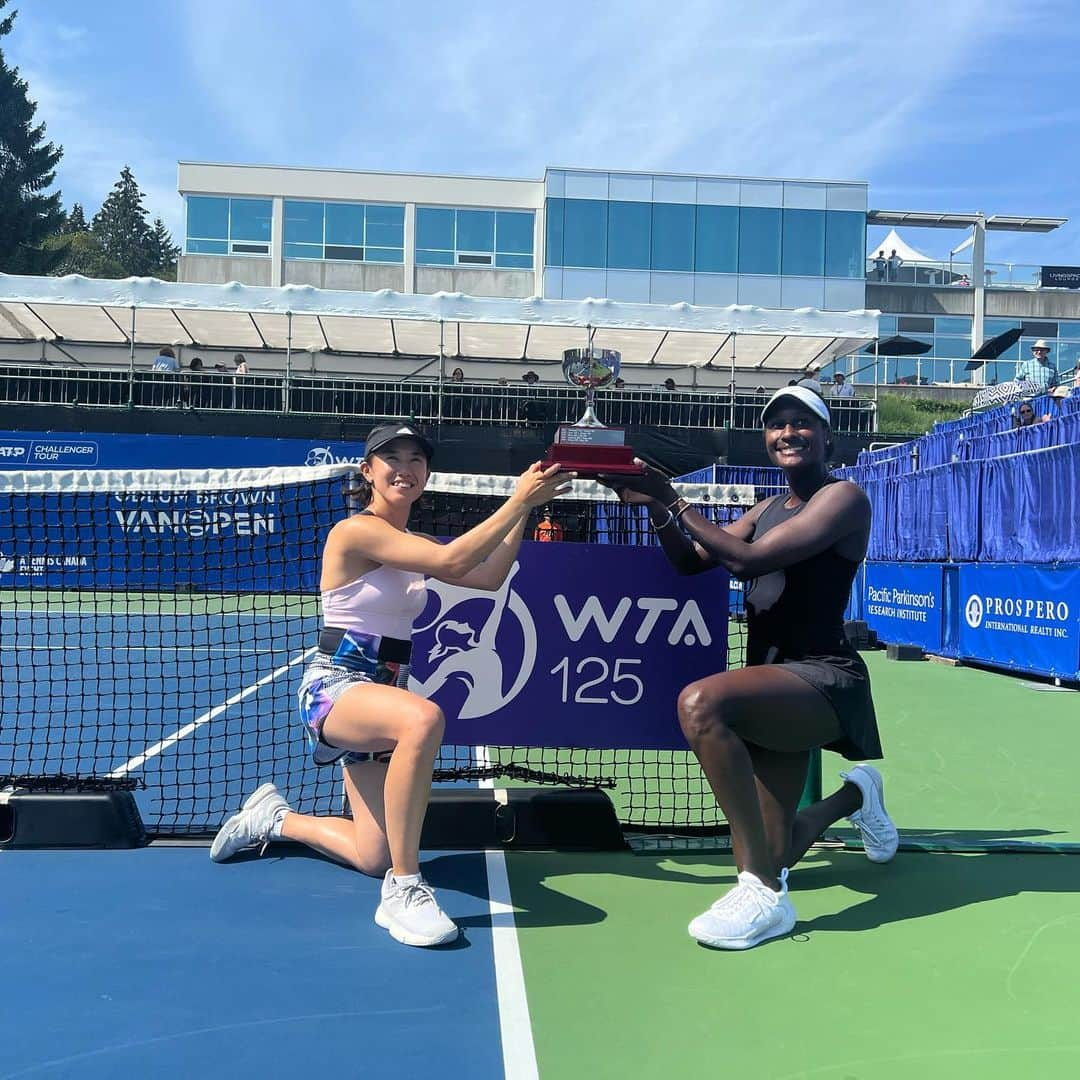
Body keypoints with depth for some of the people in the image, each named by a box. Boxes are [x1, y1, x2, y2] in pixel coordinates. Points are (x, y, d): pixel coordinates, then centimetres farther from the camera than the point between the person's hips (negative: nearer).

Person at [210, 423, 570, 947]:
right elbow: (452, 562, -27)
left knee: (373, 856, 10)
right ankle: (403, 889, -31)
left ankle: (272, 817, 37)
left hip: (375, 695, 8)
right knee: (423, 717, -42)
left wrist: (523, 508, -2)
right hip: (333, 687, -8)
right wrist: (517, 502, -24)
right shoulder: (356, 531, -15)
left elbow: (489, 575, 4)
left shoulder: (414, 544, 11)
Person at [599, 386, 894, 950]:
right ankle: (854, 794, 43)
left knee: (701, 702, -37)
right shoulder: (768, 509, 18)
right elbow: (689, 560, 17)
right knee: (769, 856, 11)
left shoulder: (843, 497, -6)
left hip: (824, 679, -8)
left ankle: (765, 894, -28)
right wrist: (654, 505, 1)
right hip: (775, 684, 8)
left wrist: (672, 499, -15)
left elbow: (749, 559, -18)